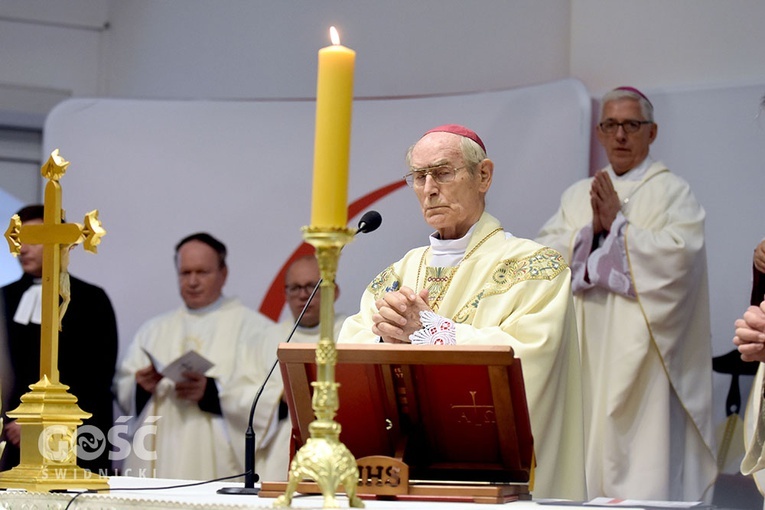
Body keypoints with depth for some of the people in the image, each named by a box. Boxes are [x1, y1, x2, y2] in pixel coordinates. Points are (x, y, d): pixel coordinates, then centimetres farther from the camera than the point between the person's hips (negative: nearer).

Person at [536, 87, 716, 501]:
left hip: (642, 354, -4)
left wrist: (617, 224, -9)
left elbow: (679, 253, -14)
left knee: (642, 461, -8)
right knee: (586, 452, 2)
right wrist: (591, 229, -10)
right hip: (587, 352, 4)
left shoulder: (672, 192, 1)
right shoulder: (578, 195, 16)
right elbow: (545, 253, 5)